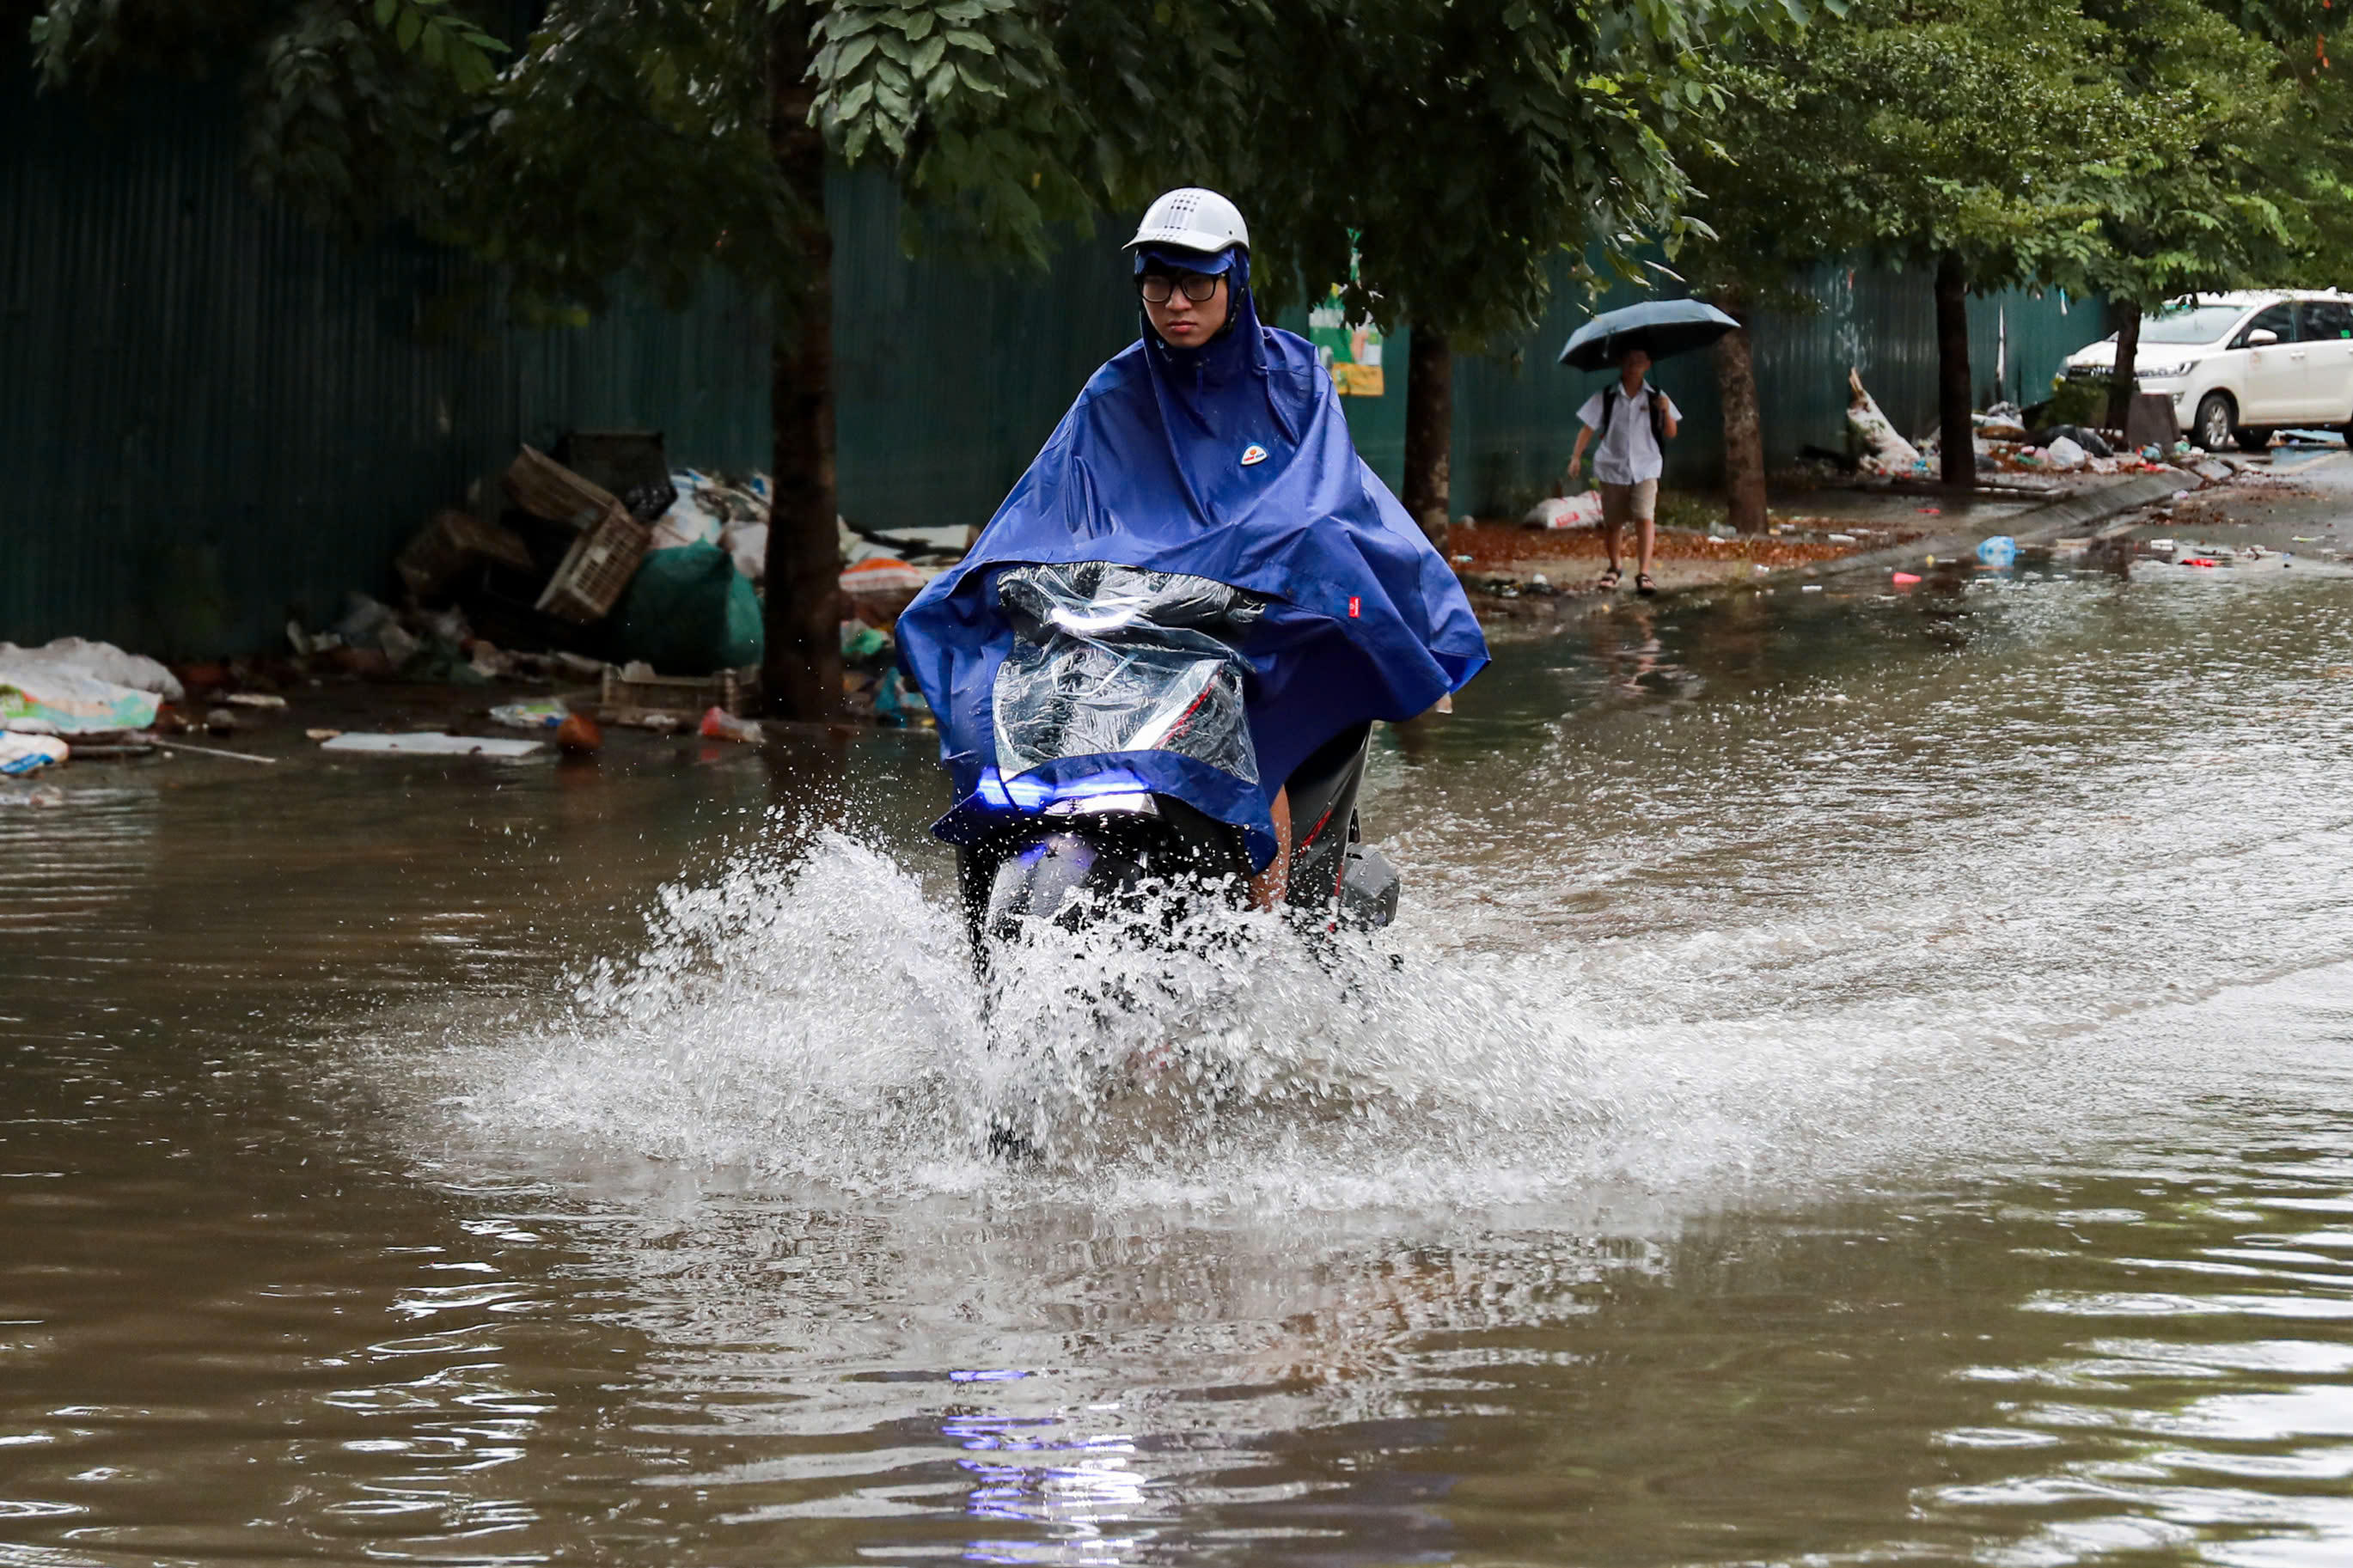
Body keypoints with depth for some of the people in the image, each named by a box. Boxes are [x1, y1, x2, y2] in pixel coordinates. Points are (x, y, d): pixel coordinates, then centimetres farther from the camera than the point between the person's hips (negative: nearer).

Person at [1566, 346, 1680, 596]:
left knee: (1645, 518, -17)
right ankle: (1614, 568, 32)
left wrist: (1666, 411, -16)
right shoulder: (1606, 397, -1)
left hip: (1645, 468, -1)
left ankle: (1644, 574, -19)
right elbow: (1588, 427, -3)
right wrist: (1576, 456, -14)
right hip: (1612, 468, 1)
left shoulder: (1655, 397, 2)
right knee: (1611, 523, 9)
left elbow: (1670, 434, 3)